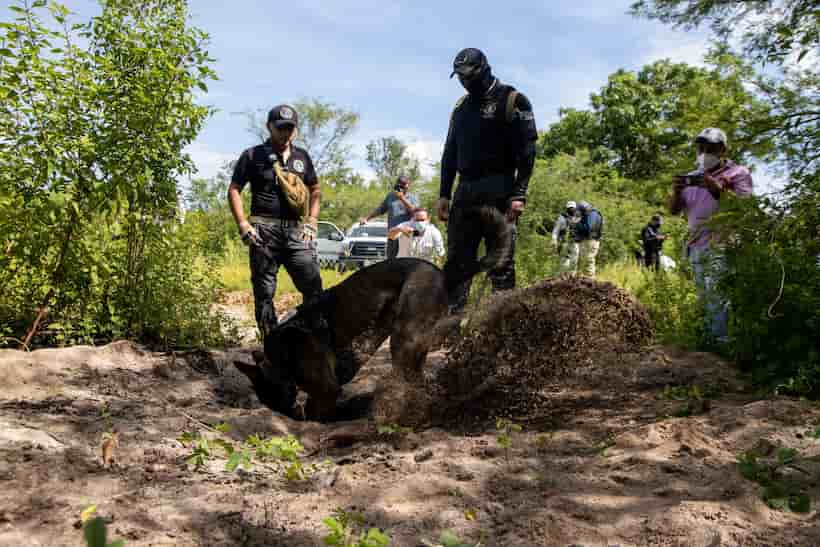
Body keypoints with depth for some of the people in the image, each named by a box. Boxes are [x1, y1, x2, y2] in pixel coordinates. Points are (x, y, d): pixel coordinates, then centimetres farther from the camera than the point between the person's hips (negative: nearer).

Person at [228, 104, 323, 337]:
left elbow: (315, 191, 22)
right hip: (264, 231, -2)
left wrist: (311, 221, 7)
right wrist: (243, 225, -6)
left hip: (296, 230, 2)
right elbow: (234, 190, 5)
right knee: (264, 291, 1)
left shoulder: (302, 156, 16)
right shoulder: (253, 155, 6)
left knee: (313, 286, -7)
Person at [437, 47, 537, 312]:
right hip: (464, 192, 6)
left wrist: (519, 194, -15)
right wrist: (444, 194, 12)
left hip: (498, 194, -6)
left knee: (501, 265, -6)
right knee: (456, 263, 2)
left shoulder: (513, 101, 1)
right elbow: (449, 153, 20)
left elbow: (526, 151, -7)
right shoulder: (461, 106, 20)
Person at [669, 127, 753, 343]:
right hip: (696, 246, 6)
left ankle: (723, 341, -17)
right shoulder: (692, 178, 19)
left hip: (723, 246, -6)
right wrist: (676, 191, -7)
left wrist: (717, 189, -21)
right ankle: (710, 339, 14)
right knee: (706, 299, 8)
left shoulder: (737, 173, 4)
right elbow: (674, 210, 14)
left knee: (719, 296, -18)